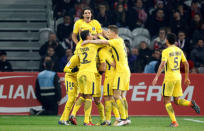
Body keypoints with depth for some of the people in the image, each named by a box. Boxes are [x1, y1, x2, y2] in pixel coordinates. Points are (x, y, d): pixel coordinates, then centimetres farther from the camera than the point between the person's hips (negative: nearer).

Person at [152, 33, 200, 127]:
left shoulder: (166, 51, -9)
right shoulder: (179, 50, 11)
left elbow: (163, 64, -21)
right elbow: (186, 64, 13)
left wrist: (156, 77, -22)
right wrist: (186, 77, 21)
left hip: (169, 77, -6)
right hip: (178, 77, 6)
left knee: (167, 101, 1)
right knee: (177, 100, 14)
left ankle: (174, 122, -9)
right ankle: (191, 103, -13)